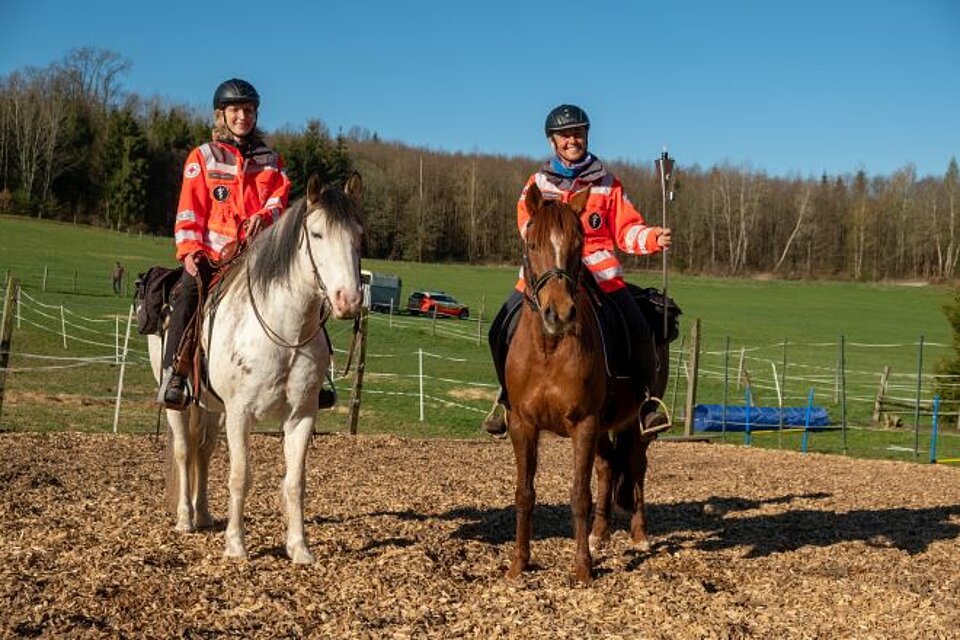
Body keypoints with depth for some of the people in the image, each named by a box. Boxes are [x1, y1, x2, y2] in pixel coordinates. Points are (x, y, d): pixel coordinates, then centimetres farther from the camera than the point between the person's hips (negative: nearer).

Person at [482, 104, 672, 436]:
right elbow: (527, 222, -6)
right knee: (501, 331, -9)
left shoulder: (607, 183, 10)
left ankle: (646, 394, 9)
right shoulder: (538, 183, 10)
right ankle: (508, 397, 15)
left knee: (640, 333, -17)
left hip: (599, 270, -1)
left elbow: (627, 230, 8)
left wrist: (653, 238, -12)